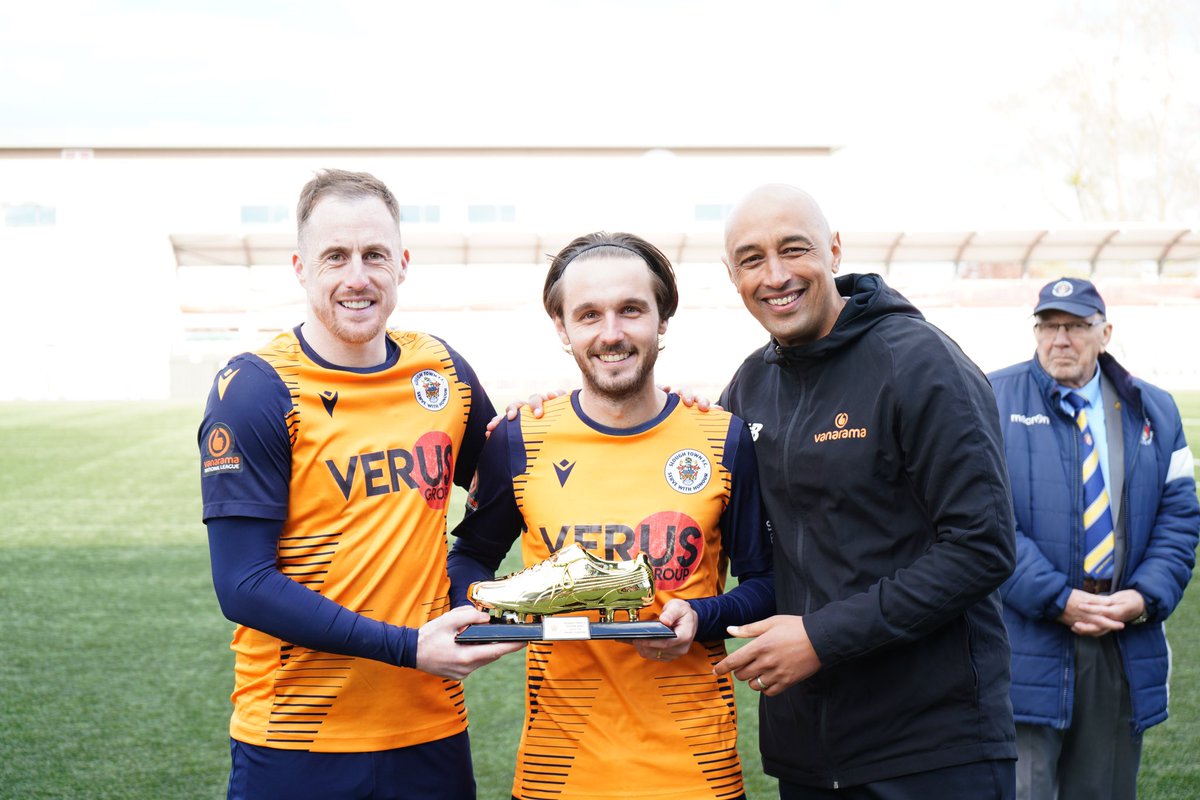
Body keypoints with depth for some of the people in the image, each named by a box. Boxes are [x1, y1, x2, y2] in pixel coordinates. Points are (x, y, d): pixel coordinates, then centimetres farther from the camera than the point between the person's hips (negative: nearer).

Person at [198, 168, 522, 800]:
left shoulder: (442, 371, 3)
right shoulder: (256, 390, -10)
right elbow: (244, 586, -14)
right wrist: (407, 647, -19)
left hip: (431, 730, 4)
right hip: (296, 746, -4)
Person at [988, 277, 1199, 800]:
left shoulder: (1154, 412, 13)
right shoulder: (994, 401, 0)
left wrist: (1146, 597, -8)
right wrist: (1057, 599, -16)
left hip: (1125, 645, 4)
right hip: (1026, 648, -4)